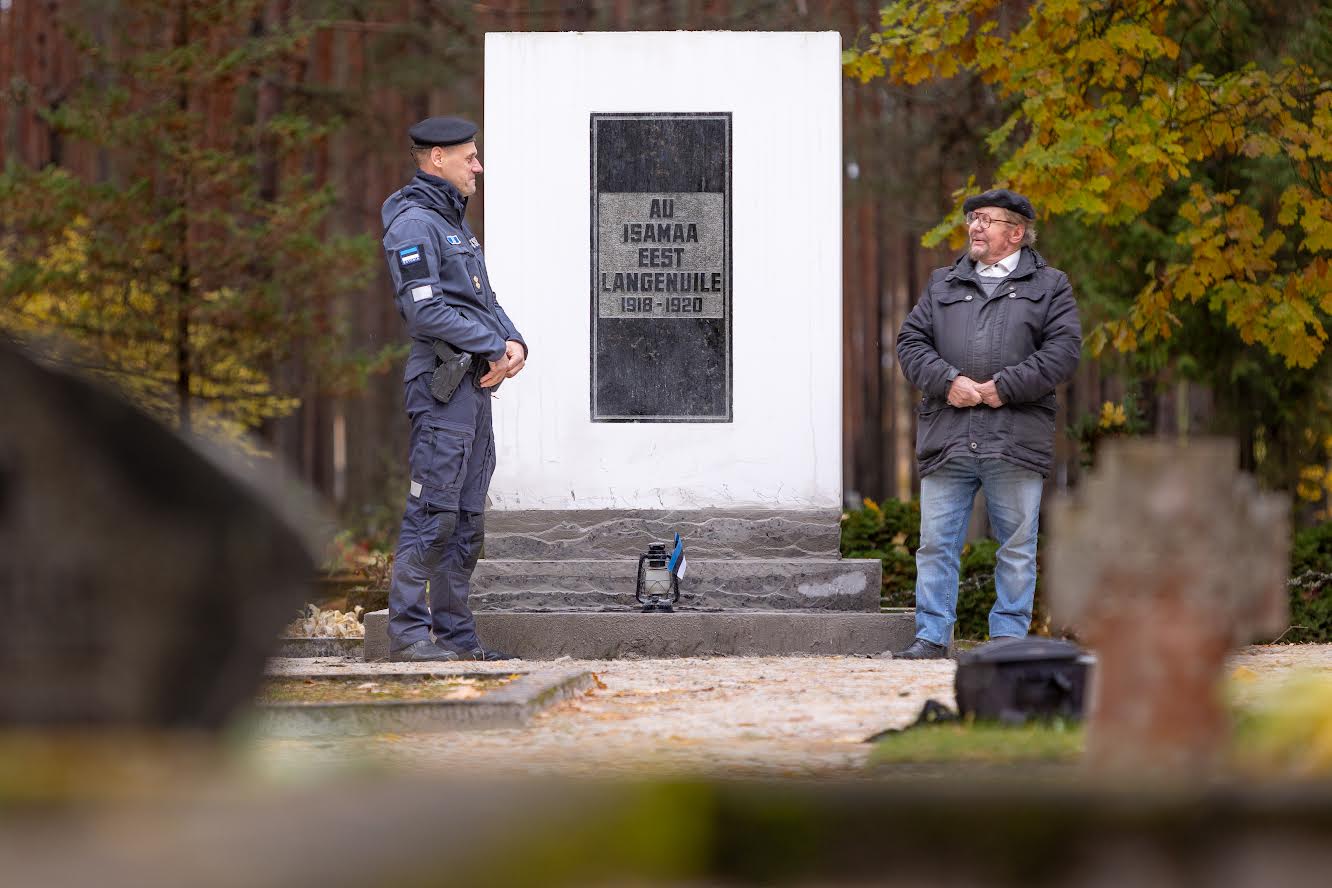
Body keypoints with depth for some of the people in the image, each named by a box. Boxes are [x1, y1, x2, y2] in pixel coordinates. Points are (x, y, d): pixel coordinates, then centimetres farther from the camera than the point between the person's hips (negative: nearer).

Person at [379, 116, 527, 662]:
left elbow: (483, 298, 23)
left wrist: (512, 340, 3)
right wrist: (494, 349, -14)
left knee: (467, 517, 10)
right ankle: (407, 633, -10)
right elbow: (426, 310, -18)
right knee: (431, 513, -11)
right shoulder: (413, 223, -10)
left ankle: (455, 633, 13)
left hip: (476, 382, 10)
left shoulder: (454, 222, 21)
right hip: (442, 381, -10)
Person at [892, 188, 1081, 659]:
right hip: (947, 438, 2)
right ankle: (931, 634, 5)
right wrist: (948, 381, -8)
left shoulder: (1049, 286, 10)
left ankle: (1010, 634, 9)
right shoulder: (942, 284, 19)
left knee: (1017, 545, 2)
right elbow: (911, 342, 11)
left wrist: (1004, 387, -11)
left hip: (1015, 441, -2)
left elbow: (1063, 351, -2)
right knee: (936, 542, 0)